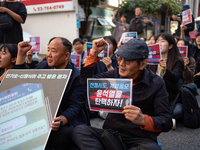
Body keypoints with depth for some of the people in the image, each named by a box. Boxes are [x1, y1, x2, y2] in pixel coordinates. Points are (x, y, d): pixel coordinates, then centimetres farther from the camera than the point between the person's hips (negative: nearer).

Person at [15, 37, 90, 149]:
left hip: (69, 122, -5)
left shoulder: (78, 77, -12)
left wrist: (61, 121, -38)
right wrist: (21, 53, 7)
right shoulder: (43, 66, 9)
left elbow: (75, 106, -17)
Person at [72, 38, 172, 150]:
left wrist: (143, 120, -29)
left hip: (140, 139, -2)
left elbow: (167, 122, -8)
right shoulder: (115, 74, 7)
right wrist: (94, 54, -1)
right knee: (79, 130, -22)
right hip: (111, 133, 3)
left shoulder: (156, 83, -4)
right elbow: (86, 82, 4)